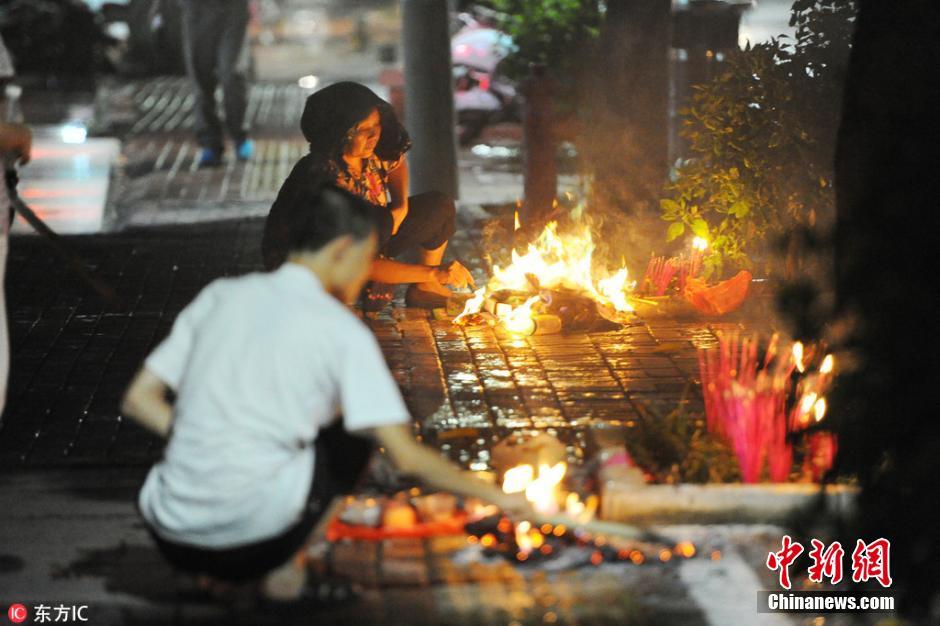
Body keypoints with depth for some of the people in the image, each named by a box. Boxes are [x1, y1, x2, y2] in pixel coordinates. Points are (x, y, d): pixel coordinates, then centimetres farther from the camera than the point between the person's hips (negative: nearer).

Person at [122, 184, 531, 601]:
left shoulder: (220, 296, 11)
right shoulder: (340, 329, -1)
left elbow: (138, 399, 9)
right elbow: (406, 457, -4)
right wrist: (494, 496, 7)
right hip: (255, 539, -5)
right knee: (352, 443, 18)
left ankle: (212, 571, 14)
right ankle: (283, 566, 7)